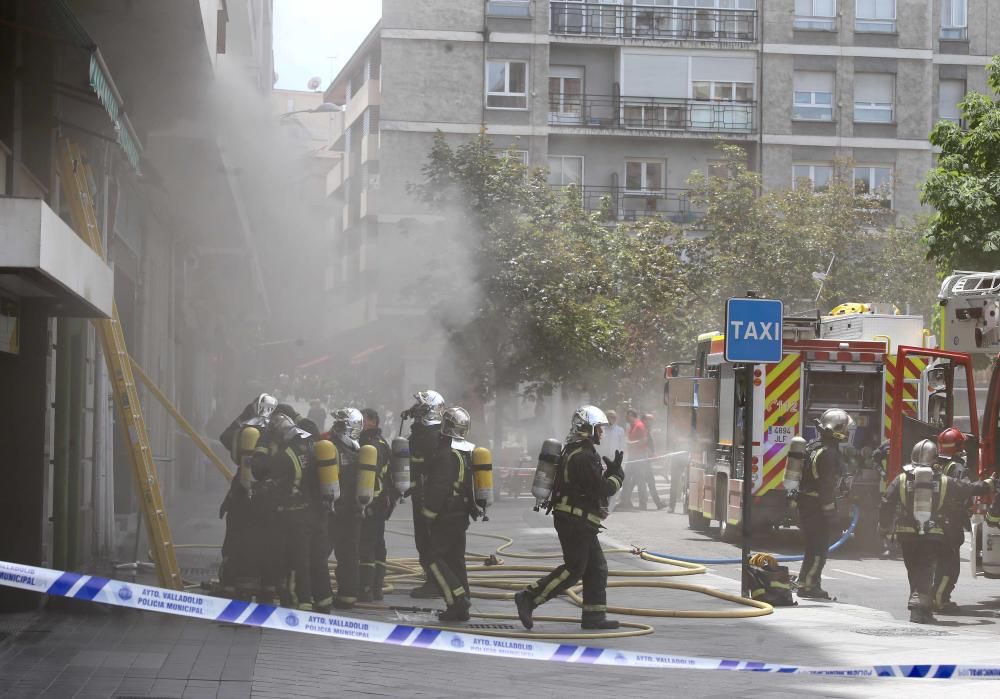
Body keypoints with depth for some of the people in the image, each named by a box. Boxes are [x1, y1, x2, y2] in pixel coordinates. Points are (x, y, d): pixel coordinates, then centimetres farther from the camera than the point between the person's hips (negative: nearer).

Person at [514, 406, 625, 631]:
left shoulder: (574, 451, 17)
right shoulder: (583, 456, -18)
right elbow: (602, 489, -19)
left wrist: (611, 472, 10)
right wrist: (617, 474, -3)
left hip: (580, 521, 11)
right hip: (575, 521, -11)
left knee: (596, 568, 11)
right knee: (573, 569, -8)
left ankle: (594, 616, 12)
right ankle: (528, 598, -6)